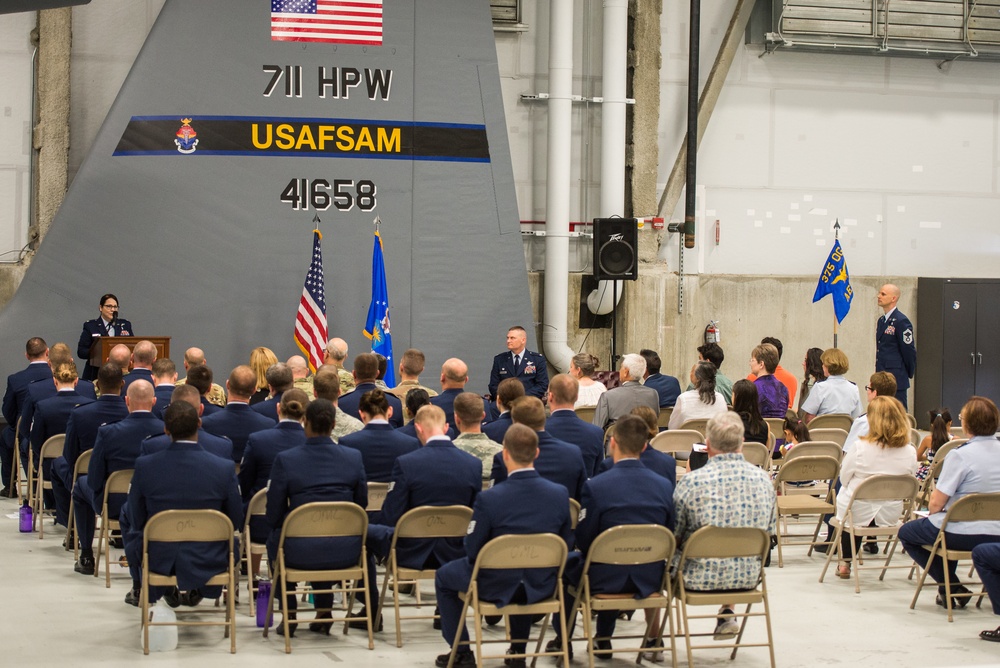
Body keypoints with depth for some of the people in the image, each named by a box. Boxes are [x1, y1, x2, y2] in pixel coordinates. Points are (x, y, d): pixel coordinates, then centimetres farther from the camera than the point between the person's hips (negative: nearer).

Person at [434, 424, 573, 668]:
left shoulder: (488, 499, -25)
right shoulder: (560, 494, -13)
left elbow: (472, 551, -15)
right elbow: (566, 544, -2)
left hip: (496, 587, -4)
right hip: (541, 587, 4)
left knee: (444, 576, 26)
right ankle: (518, 648, 42)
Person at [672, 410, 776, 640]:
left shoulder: (691, 482, -18)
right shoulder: (763, 479, -5)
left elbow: (672, 537, -8)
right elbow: (769, 533, 7)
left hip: (699, 578, -4)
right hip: (748, 577, 4)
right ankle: (727, 612, 25)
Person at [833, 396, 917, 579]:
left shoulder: (861, 447, -23)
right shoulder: (910, 452, -13)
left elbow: (844, 479, -7)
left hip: (858, 514, -3)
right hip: (890, 515, 3)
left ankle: (845, 562, 38)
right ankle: (847, 561, 42)